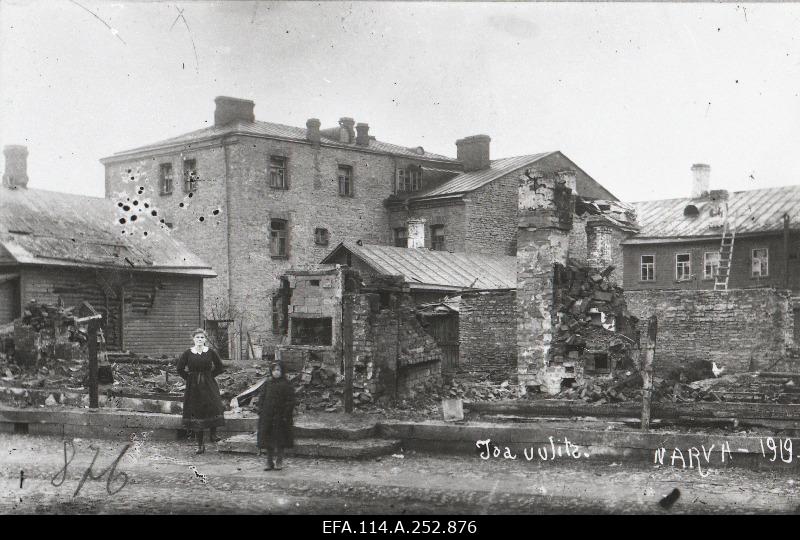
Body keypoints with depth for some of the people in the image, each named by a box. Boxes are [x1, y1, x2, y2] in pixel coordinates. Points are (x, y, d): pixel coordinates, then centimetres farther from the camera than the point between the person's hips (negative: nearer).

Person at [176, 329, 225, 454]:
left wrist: (210, 375, 2)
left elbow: (220, 367, 11)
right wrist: (189, 378, 2)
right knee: (196, 415, 2)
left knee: (214, 406, -23)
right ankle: (200, 445, 9)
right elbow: (180, 369, 9)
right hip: (193, 387, 1)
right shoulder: (188, 353, 0)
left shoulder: (211, 352, 1)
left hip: (209, 386, -1)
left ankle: (213, 434, -2)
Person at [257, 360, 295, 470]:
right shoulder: (267, 384, 8)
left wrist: (286, 415, -13)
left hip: (280, 416, -3)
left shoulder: (286, 385, -3)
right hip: (267, 416, 3)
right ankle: (269, 462, 13)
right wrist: (261, 412, -2)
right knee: (268, 440, 6)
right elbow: (261, 398, 8)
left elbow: (290, 401, -5)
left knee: (280, 440, 3)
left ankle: (279, 461, 14)